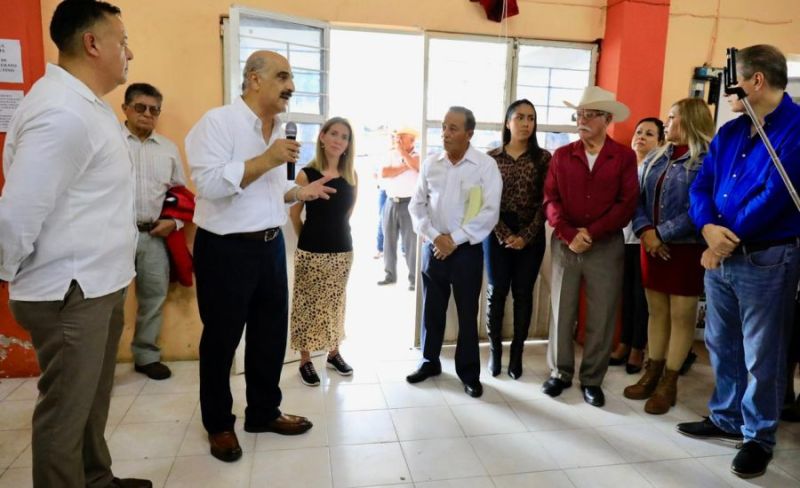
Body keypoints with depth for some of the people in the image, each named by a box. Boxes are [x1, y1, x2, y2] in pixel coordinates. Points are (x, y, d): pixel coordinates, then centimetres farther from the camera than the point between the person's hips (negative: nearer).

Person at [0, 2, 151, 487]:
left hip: (100, 284, 10)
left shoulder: (87, 104, 12)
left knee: (93, 401, 24)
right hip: (70, 294, -10)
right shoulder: (63, 113, -21)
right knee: (65, 413, 7)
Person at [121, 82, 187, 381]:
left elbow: (180, 190, 17)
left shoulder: (169, 148, 14)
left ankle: (147, 356, 26)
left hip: (155, 235, 4)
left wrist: (175, 222, 4)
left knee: (153, 297, 11)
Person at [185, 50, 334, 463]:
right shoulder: (218, 121, -13)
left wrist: (298, 193, 3)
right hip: (226, 249, -8)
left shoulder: (277, 130, 12)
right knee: (221, 339, 9)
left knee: (271, 333, 16)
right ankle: (218, 424, 29)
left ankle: (263, 412, 35)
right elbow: (210, 183, -24)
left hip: (270, 245, 8)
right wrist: (267, 159, -23)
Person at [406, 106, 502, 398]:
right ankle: (430, 362, 30)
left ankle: (469, 373, 19)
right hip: (433, 248, 3)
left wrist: (455, 239, -15)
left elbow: (490, 212, -13)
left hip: (467, 250, -3)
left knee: (467, 314, 5)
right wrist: (434, 236, -9)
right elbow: (416, 205, 5)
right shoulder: (431, 163, 4)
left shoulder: (486, 165, -7)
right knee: (432, 309, 12)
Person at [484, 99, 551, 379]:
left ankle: (516, 353, 17)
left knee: (523, 294, 6)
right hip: (497, 234, 0)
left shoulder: (543, 158, 2)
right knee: (496, 292, 5)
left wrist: (526, 235, -11)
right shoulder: (491, 158, 2)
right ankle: (495, 350, 18)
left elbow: (546, 202, -2)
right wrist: (505, 235, -12)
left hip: (531, 236, 0)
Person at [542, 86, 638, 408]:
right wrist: (569, 234, -15)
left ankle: (592, 379, 20)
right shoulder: (562, 155, 6)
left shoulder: (624, 157, 1)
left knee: (601, 316, 5)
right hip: (565, 244, 1)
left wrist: (591, 233, -14)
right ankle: (560, 373, 23)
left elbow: (627, 204, -6)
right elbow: (550, 200, -1)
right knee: (562, 311, 7)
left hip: (607, 246, -1)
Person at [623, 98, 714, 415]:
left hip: (686, 248, -6)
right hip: (652, 246, 6)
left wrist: (662, 234, -17)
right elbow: (639, 198, 8)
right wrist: (645, 230, -9)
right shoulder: (656, 158, 11)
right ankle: (652, 373, 24)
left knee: (682, 315, 4)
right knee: (656, 311, 13)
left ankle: (669, 383, 14)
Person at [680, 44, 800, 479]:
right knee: (721, 346, 17)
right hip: (719, 256, 7)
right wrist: (708, 228, -15)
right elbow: (701, 186, 4)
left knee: (761, 355, 5)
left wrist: (728, 241, -15)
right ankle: (725, 418, 35)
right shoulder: (729, 132, 10)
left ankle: (758, 438, 23)